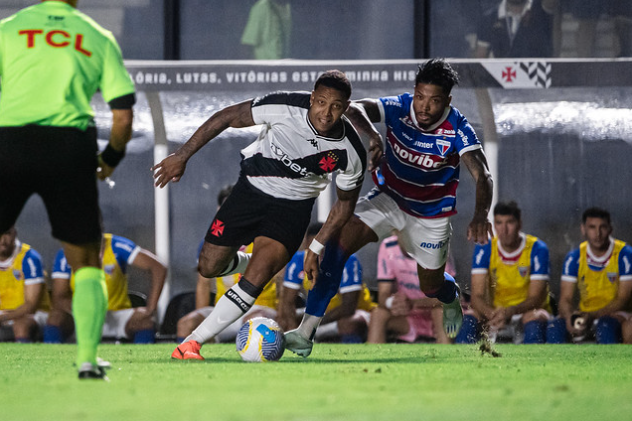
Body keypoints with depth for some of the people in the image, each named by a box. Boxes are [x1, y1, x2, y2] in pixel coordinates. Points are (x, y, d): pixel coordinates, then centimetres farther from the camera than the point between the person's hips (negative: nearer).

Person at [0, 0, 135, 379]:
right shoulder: (99, 38, 13)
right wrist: (111, 159, 24)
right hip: (70, 146, 1)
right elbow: (123, 117, 6)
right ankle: (87, 359, 2)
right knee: (87, 263, 14)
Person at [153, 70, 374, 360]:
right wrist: (182, 156, -13)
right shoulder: (284, 107, -27)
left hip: (293, 207, -1)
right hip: (252, 187, 1)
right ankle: (255, 261, 38)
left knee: (255, 280, -19)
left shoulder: (351, 155, -22)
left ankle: (192, 342, -12)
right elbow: (226, 118, -14)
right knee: (210, 267, 4)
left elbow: (345, 203, -3)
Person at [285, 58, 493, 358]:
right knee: (340, 241, -23)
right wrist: (371, 135, -60)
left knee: (431, 287, 12)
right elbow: (353, 109, -38)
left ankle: (452, 299, 55)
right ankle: (306, 332, -24)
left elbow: (482, 176, -35)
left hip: (431, 213, -1)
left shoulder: (457, 130, -26)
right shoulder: (399, 108, -23)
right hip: (390, 198, 1)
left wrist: (480, 215, -55)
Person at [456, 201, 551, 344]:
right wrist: (491, 314, -36)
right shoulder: (484, 249, -5)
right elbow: (477, 296, -11)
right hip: (495, 311, 3)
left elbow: (536, 298, -16)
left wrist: (510, 312, -37)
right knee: (468, 318, -27)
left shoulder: (537, 249, -11)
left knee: (535, 318, -37)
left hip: (528, 312, -3)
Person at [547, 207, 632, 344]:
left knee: (605, 326, -38)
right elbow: (565, 299, -2)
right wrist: (570, 318, -28)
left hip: (615, 314, -4)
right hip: (585, 316, 4)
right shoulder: (574, 258, 1)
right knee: (554, 327, -25)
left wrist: (593, 316, -27)